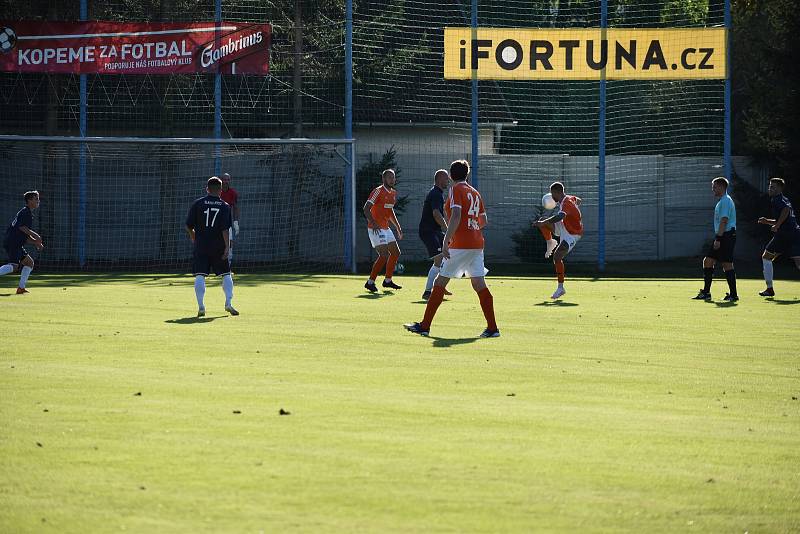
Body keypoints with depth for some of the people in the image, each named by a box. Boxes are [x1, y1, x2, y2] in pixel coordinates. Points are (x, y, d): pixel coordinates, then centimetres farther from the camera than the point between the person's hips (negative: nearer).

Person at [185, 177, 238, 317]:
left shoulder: (198, 204, 0)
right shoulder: (225, 206, -1)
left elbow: (188, 226, 2)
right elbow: (225, 229, -11)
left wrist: (193, 237, 21)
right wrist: (227, 247, -11)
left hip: (201, 246, 0)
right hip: (218, 246, 0)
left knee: (199, 276, -2)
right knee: (226, 275, 12)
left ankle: (200, 306, -12)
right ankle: (228, 303, 3)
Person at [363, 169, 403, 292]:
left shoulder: (393, 193, 13)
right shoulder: (378, 191, -14)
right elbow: (366, 208, -19)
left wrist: (398, 227, 21)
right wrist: (373, 223, -29)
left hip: (385, 228, 9)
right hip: (376, 229, -9)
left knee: (396, 253, 11)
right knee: (384, 255, -15)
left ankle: (387, 280, 22)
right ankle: (370, 282, -8)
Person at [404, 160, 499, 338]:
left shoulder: (456, 190, -5)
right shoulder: (475, 193, 15)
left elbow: (456, 216, -18)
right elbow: (484, 221, 21)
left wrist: (446, 241, -21)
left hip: (460, 243, -7)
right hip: (477, 243, 7)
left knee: (440, 283, 0)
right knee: (479, 284, 5)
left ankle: (424, 326, 2)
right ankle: (492, 328, -1)